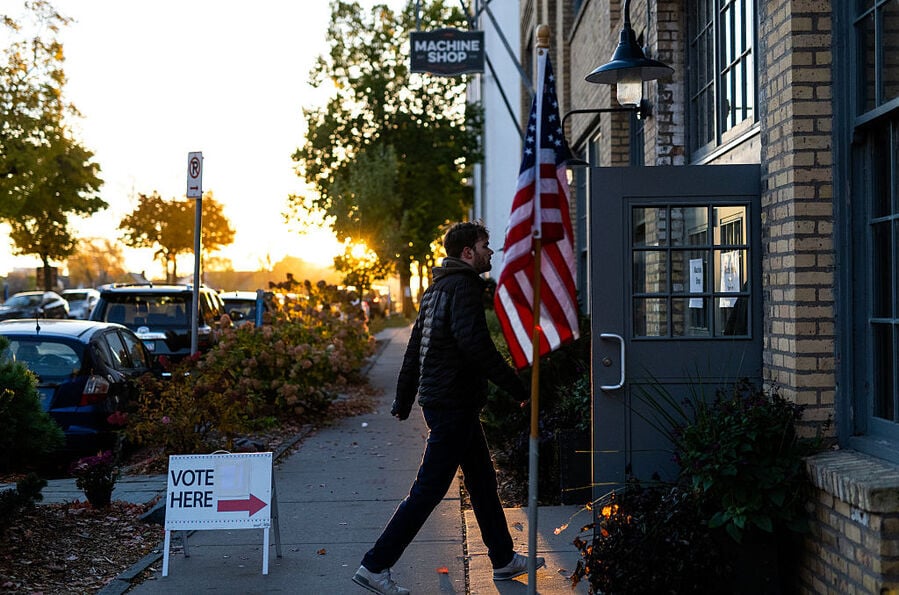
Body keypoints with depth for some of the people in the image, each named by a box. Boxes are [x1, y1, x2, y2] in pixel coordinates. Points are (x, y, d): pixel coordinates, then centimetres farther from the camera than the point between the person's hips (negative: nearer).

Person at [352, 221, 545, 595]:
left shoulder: (436, 288, 17)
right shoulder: (464, 287, -13)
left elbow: (414, 348, 20)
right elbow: (475, 344, -24)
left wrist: (404, 400, 24)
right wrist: (516, 388, -18)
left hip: (439, 400, 10)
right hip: (455, 404, -10)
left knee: (482, 481, 18)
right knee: (428, 490, -5)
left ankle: (504, 560, 29)